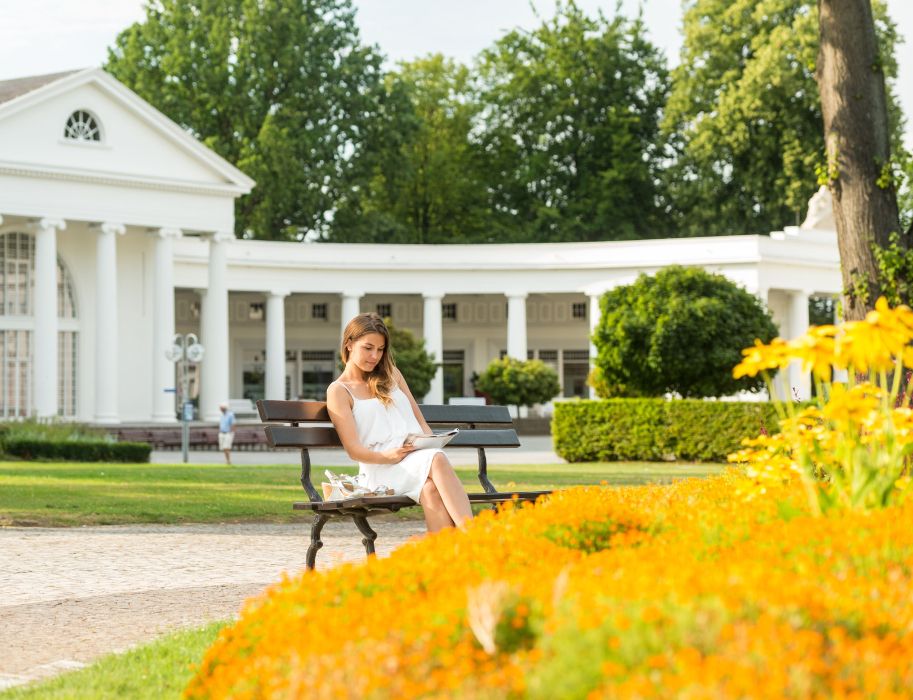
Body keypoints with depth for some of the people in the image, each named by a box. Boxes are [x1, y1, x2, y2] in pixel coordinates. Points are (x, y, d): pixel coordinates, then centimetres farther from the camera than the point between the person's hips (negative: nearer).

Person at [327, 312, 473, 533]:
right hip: (380, 468, -4)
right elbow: (354, 449, -2)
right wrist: (388, 456, -21)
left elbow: (419, 420, 23)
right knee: (437, 460, -36)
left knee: (431, 489, -35)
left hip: (418, 455, 5)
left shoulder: (391, 375, 25)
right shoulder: (338, 391, 7)